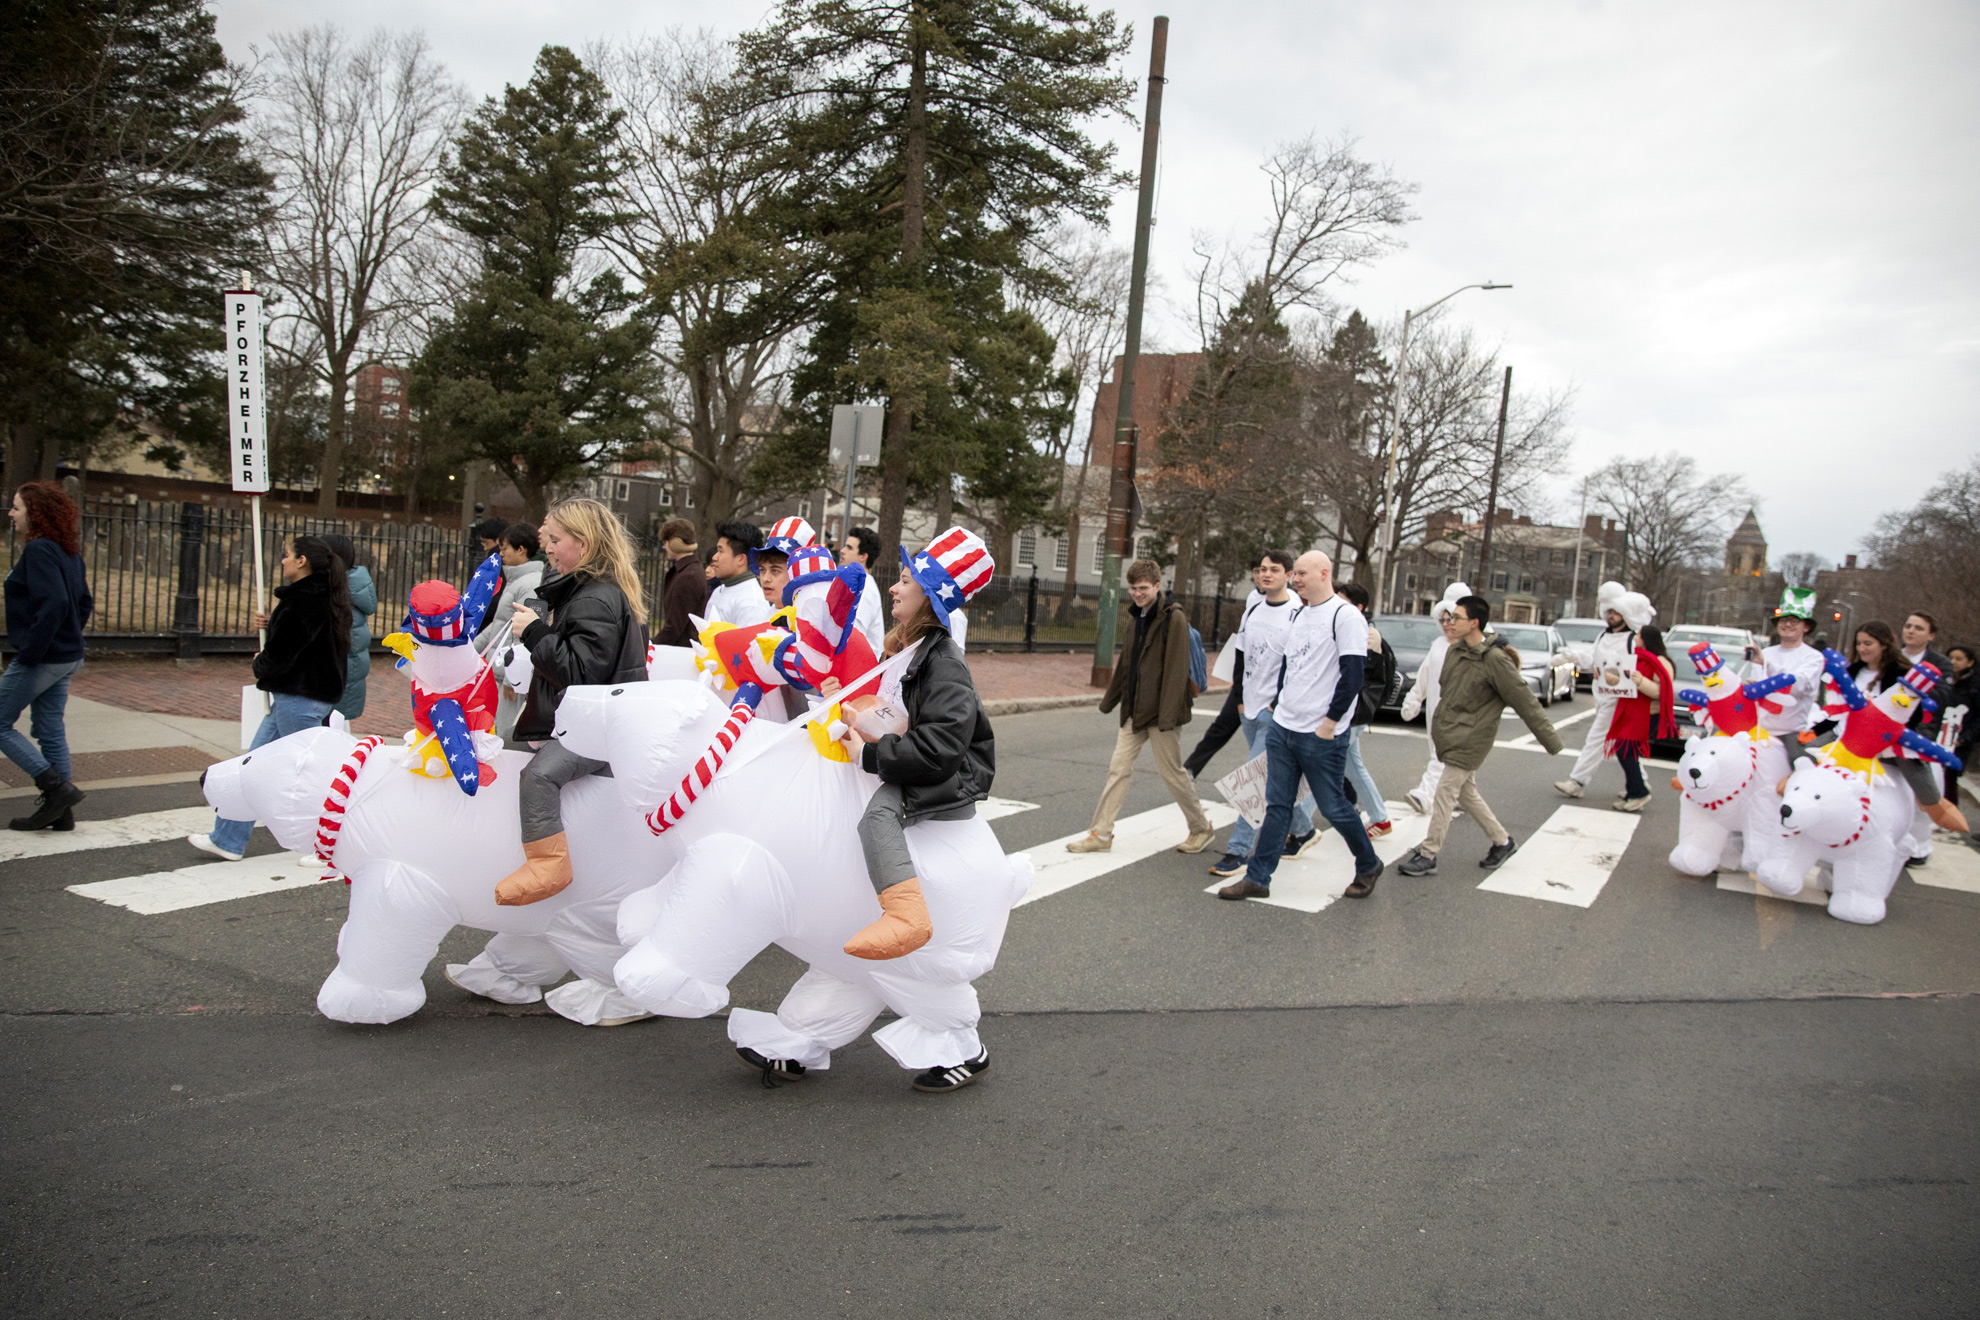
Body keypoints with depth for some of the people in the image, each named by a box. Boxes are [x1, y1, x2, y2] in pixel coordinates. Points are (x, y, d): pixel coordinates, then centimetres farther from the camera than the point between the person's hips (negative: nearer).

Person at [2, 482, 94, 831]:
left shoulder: (38, 550, -16)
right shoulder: (68, 552, 11)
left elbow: (53, 604, -26)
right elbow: (85, 602, 18)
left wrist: (30, 651, -20)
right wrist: (68, 638, 16)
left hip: (39, 659, -9)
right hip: (67, 657, 9)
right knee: (51, 732, 13)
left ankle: (57, 788, -1)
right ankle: (59, 811, 18)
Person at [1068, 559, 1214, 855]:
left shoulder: (1174, 619, -12)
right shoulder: (1136, 618, 12)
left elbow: (1177, 669, -18)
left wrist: (1168, 715, -22)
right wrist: (1109, 699, 24)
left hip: (1160, 712, -7)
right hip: (1134, 710, 7)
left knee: (1172, 772, 3)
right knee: (1118, 768, 6)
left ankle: (1202, 829, 21)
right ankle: (1101, 834, 11)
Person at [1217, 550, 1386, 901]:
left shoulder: (1345, 616, -11)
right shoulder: (1297, 615, 14)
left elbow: (1352, 675, -15)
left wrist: (1330, 722, -16)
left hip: (1321, 736, -7)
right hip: (1281, 728, 7)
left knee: (1333, 807, 4)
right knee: (1277, 806, 9)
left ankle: (1368, 866, 26)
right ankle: (1257, 878, 12)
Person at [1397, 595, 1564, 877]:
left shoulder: (1495, 660, -17)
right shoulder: (1455, 650, 5)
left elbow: (1525, 702, -13)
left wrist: (1551, 741, -9)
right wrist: (1439, 724, 24)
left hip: (1469, 740, -8)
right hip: (1448, 734, 8)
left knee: (1445, 794, -7)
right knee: (1467, 793, 17)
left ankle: (1428, 855, 1)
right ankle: (1502, 840, 34)